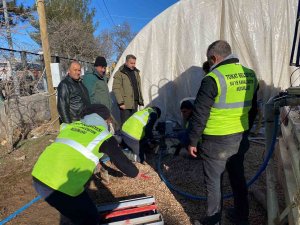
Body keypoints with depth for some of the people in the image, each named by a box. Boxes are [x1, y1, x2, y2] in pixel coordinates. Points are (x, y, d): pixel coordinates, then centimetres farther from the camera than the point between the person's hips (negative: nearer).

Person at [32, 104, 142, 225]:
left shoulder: (70, 126, 18)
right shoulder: (103, 135, 2)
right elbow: (121, 161, 10)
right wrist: (135, 173, 31)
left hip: (38, 177, 7)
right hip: (61, 186, -7)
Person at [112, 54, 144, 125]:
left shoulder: (136, 72, 16)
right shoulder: (120, 73, -5)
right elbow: (116, 89, -11)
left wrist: (140, 100, 14)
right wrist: (121, 102, -16)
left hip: (135, 103, 7)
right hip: (125, 104, -6)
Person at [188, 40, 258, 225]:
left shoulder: (213, 79, -18)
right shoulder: (250, 75, 4)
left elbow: (200, 115, -17)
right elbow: (252, 107, 14)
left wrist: (192, 141, -7)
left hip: (216, 142, -7)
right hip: (240, 138, 7)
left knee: (213, 182, 10)